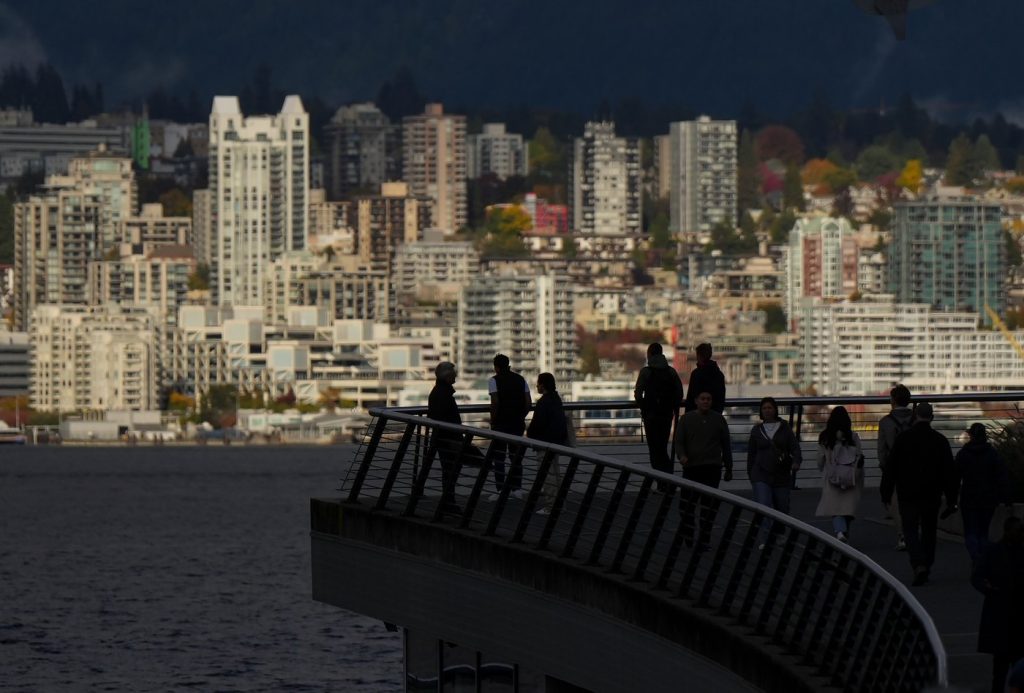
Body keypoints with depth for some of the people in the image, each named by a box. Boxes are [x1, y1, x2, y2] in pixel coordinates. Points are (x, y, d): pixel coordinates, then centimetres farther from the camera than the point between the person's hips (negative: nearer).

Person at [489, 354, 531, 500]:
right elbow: (528, 403, 5)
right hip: (517, 423, 4)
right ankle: (517, 488, 10)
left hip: (501, 422, -4)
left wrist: (493, 420, -5)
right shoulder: (520, 379, 10)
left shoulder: (494, 380, -5)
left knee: (499, 456, 1)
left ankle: (500, 490, -3)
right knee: (516, 455, 11)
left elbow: (495, 402, -15)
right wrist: (521, 417, 14)